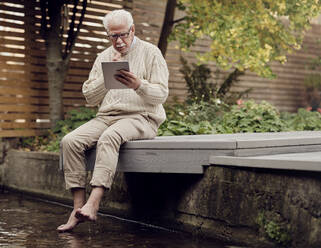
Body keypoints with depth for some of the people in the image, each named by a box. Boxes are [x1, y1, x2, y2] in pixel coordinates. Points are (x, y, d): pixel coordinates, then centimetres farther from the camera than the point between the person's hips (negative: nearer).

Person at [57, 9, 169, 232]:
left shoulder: (150, 52, 3)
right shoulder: (103, 57, 17)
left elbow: (161, 94, -6)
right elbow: (90, 97, 10)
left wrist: (138, 85, -25)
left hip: (141, 117, -5)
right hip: (106, 117, 5)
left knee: (109, 137, -37)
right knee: (70, 141, -21)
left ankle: (93, 204, -43)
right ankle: (78, 206, -21)